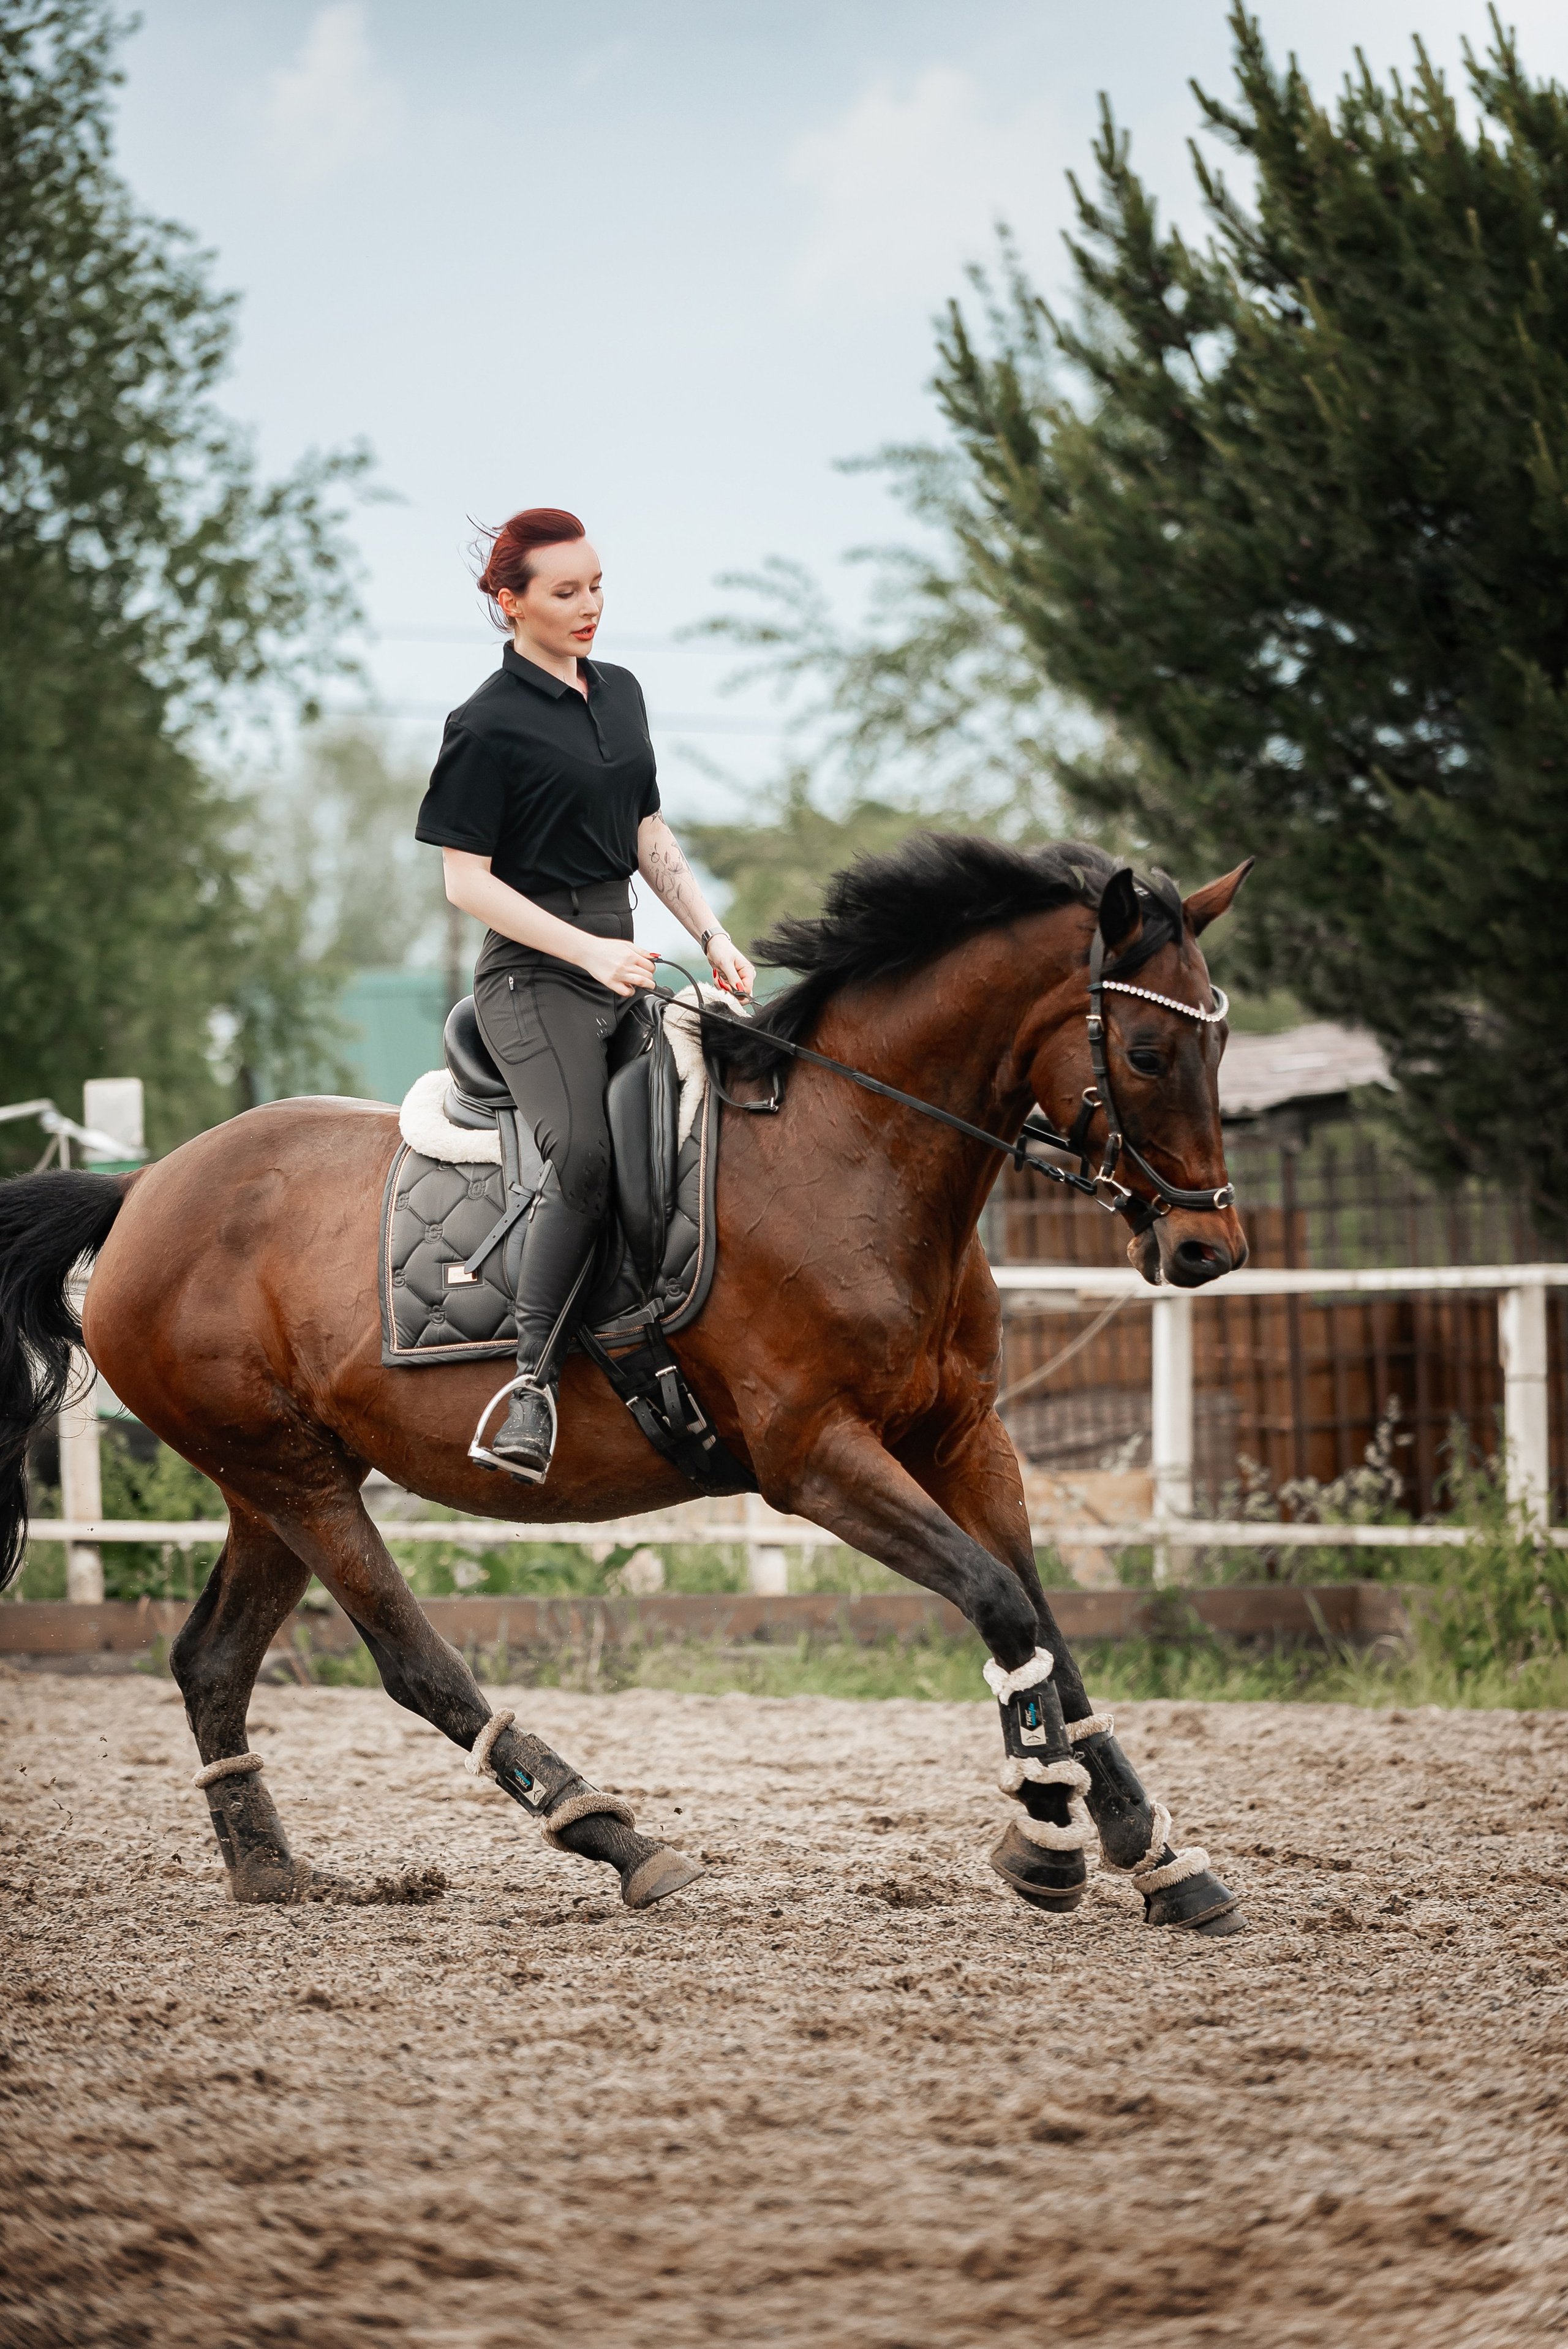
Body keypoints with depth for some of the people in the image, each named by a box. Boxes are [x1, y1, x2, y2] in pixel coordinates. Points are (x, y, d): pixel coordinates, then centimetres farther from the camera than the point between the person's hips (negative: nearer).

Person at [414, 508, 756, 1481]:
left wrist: (712, 934, 7)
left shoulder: (621, 693, 13)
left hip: (620, 958, 8)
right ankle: (534, 1383, -25)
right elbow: (467, 880, -11)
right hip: (534, 971, -8)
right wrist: (587, 952, -19)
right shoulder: (490, 726, -9)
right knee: (585, 1156, -28)